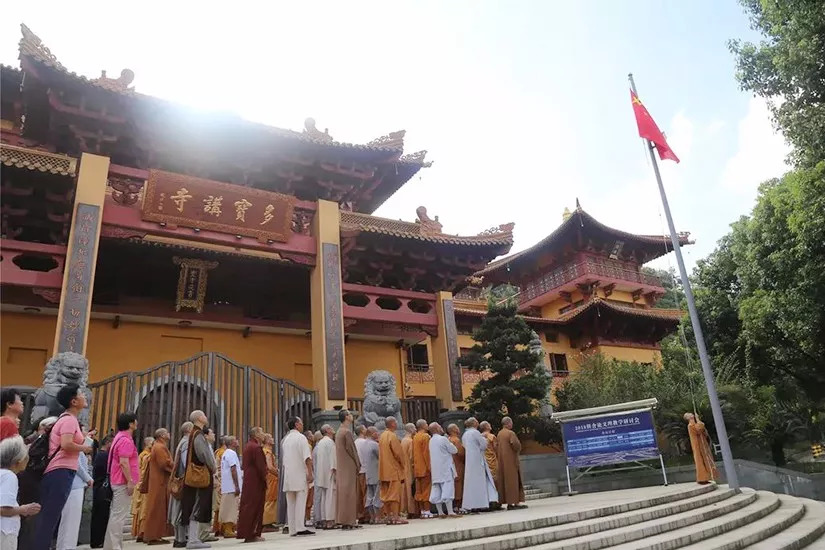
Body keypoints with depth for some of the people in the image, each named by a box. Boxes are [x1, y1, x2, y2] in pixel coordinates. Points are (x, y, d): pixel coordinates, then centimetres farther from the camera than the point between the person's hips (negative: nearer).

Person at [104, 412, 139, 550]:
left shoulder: (120, 437, 18)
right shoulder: (126, 440, -15)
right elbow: (124, 462, -23)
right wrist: (130, 481, -22)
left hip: (118, 481, 11)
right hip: (123, 482, -11)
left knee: (116, 515, 13)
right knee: (119, 516, -8)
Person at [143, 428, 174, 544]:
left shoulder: (157, 446, 18)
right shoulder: (160, 447, -14)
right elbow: (166, 463, -23)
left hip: (157, 481, 10)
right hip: (160, 482, -10)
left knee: (156, 509, 12)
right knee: (157, 509, -6)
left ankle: (151, 535, 16)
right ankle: (154, 537, -3)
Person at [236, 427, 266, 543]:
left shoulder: (247, 446, 14)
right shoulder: (256, 447, -17)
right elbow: (261, 467, -19)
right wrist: (265, 480, -8)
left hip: (248, 481, 10)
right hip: (256, 482, -10)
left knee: (247, 506, 12)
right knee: (254, 508, -4)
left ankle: (245, 533, 19)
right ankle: (251, 534, 0)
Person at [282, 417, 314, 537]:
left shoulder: (286, 439, 13)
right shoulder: (301, 437, -8)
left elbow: (283, 459, 16)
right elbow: (307, 458, -15)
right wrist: (310, 473, -13)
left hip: (288, 476, 7)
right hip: (300, 474, -6)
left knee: (290, 503, 8)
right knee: (300, 502, -5)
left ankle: (292, 529, 9)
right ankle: (300, 528, -9)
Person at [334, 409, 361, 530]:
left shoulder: (339, 432, 13)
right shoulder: (347, 432, -15)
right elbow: (351, 449, -15)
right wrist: (358, 464, -4)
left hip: (341, 467, 9)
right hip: (349, 467, -9)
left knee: (342, 491, 8)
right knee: (349, 492, -6)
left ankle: (343, 520, 12)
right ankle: (349, 521, -5)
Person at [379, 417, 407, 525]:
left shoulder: (382, 436, 12)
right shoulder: (392, 436, -15)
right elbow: (398, 453, -16)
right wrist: (402, 464, -2)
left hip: (384, 470, 8)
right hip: (394, 470, -8)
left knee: (387, 495, 10)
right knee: (395, 493, -6)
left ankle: (388, 517, 13)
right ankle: (395, 517, -6)